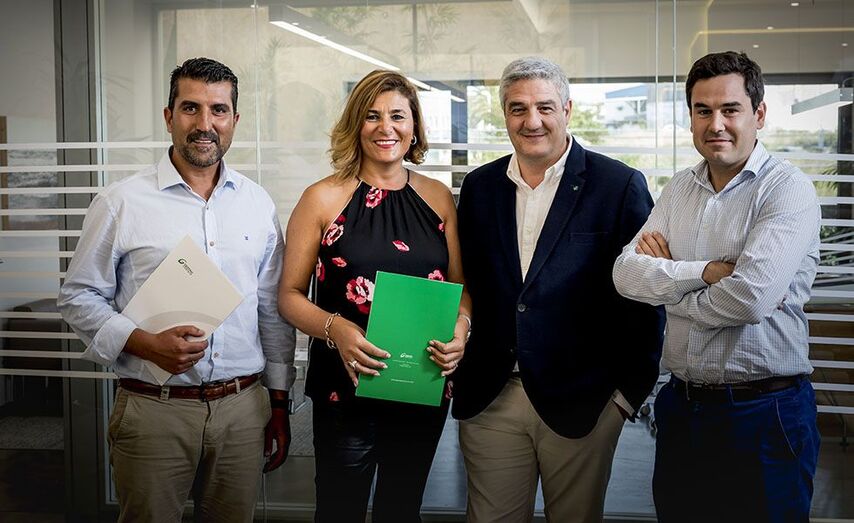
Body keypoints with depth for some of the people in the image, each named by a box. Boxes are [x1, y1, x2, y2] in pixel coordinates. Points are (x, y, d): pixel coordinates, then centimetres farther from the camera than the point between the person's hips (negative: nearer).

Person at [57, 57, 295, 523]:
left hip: (243, 409, 3)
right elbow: (78, 297, 0)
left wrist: (279, 402, 12)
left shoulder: (257, 203, 7)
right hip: (152, 410, -3)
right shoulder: (121, 203, -3)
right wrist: (145, 343, -16)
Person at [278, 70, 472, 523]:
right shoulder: (323, 199, -5)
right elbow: (290, 294, -3)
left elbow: (461, 285, 9)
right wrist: (334, 328, -22)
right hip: (345, 388, -3)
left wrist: (461, 326, -12)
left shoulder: (438, 197, 4)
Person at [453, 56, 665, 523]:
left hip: (581, 404, -3)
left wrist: (630, 391, -5)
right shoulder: (479, 186, 7)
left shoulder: (620, 186, -5)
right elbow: (465, 283, 12)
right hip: (488, 399, 3)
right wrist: (460, 373, 6)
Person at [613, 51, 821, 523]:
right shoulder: (679, 188, 8)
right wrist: (706, 271, -16)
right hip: (682, 407, 6)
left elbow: (753, 296, -24)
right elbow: (626, 273, -2)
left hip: (764, 413, -5)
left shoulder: (787, 189, -10)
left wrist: (668, 279, -8)